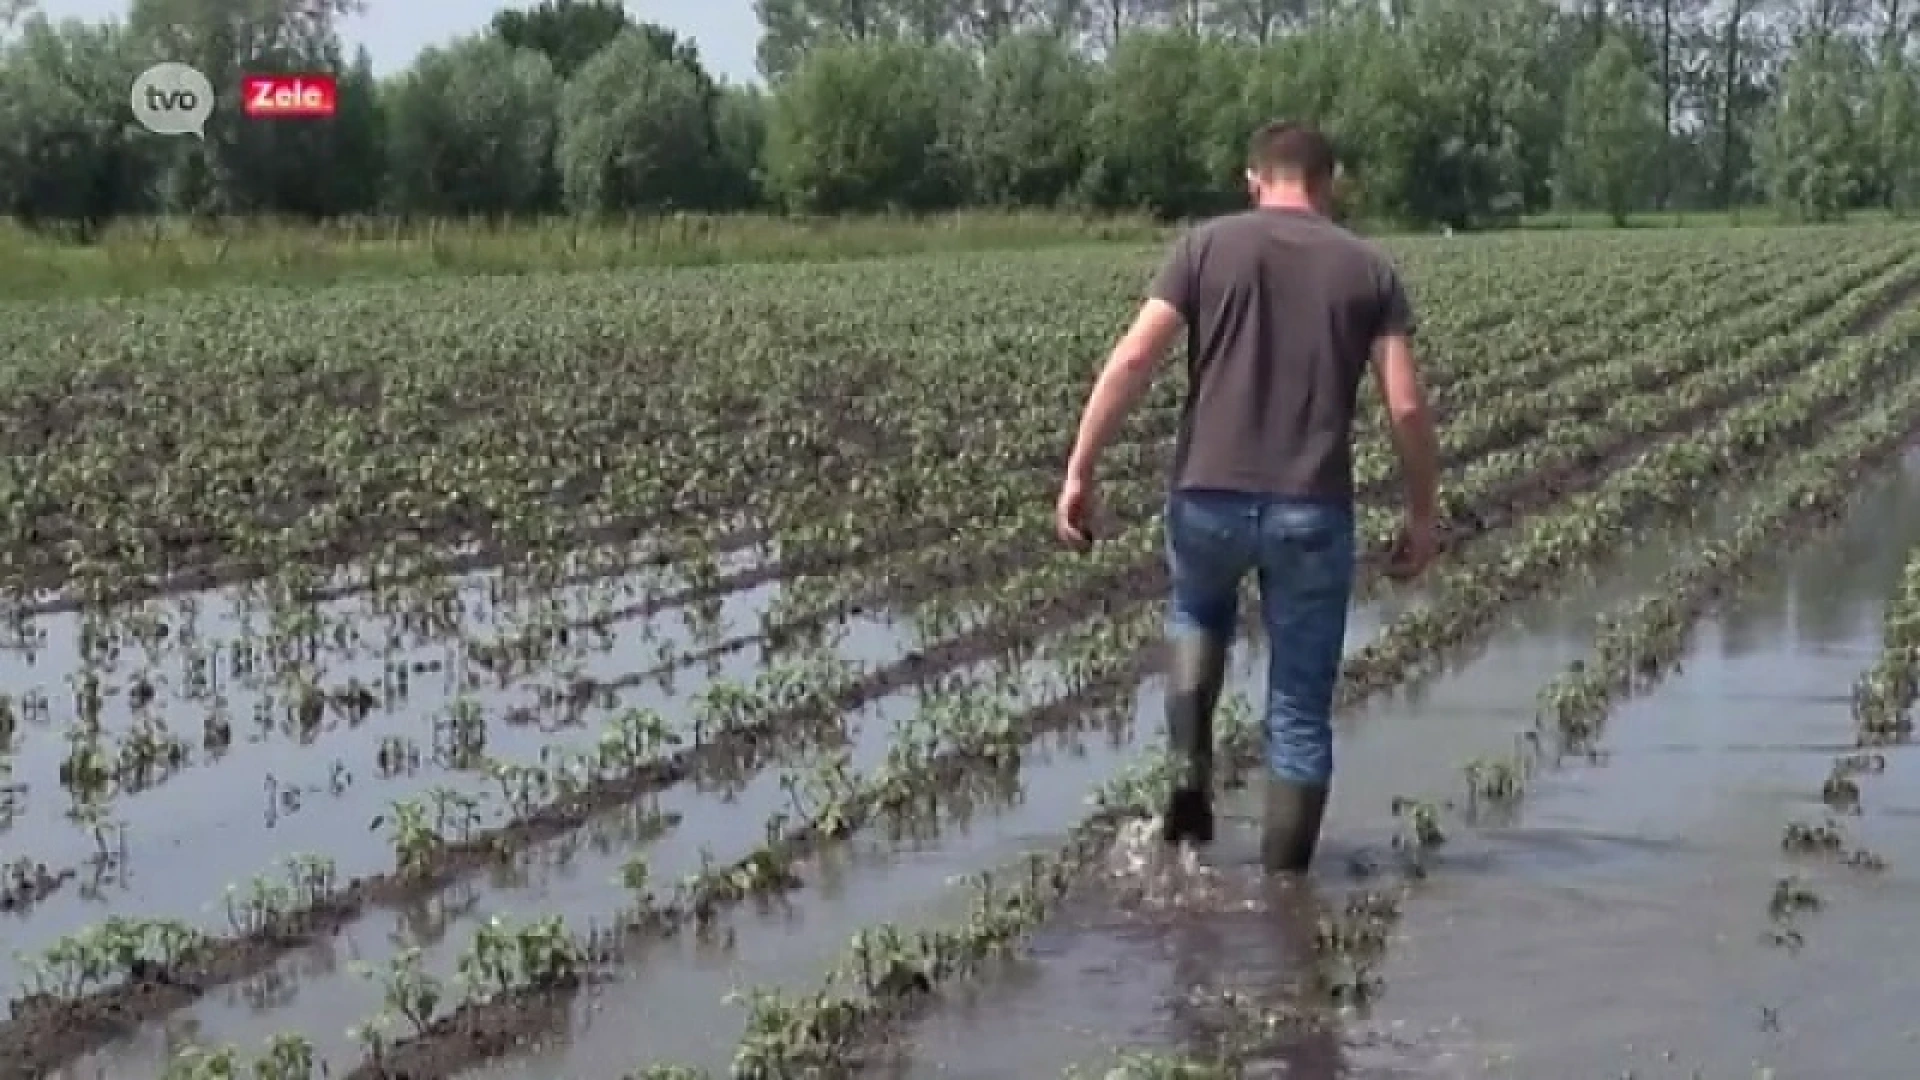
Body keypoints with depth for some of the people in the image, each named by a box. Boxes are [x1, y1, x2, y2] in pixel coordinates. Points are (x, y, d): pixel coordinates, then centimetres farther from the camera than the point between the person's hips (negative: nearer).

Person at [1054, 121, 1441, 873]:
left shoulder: (1207, 247, 4)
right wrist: (1424, 513, 11)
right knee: (1300, 718, 12)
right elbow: (1407, 407, 0)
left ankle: (1193, 769, 14)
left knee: (1198, 613, 33)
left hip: (1209, 499, 0)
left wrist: (1080, 472, -3)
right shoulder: (1369, 269, 7)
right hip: (1313, 512, 0)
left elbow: (1132, 361, -6)